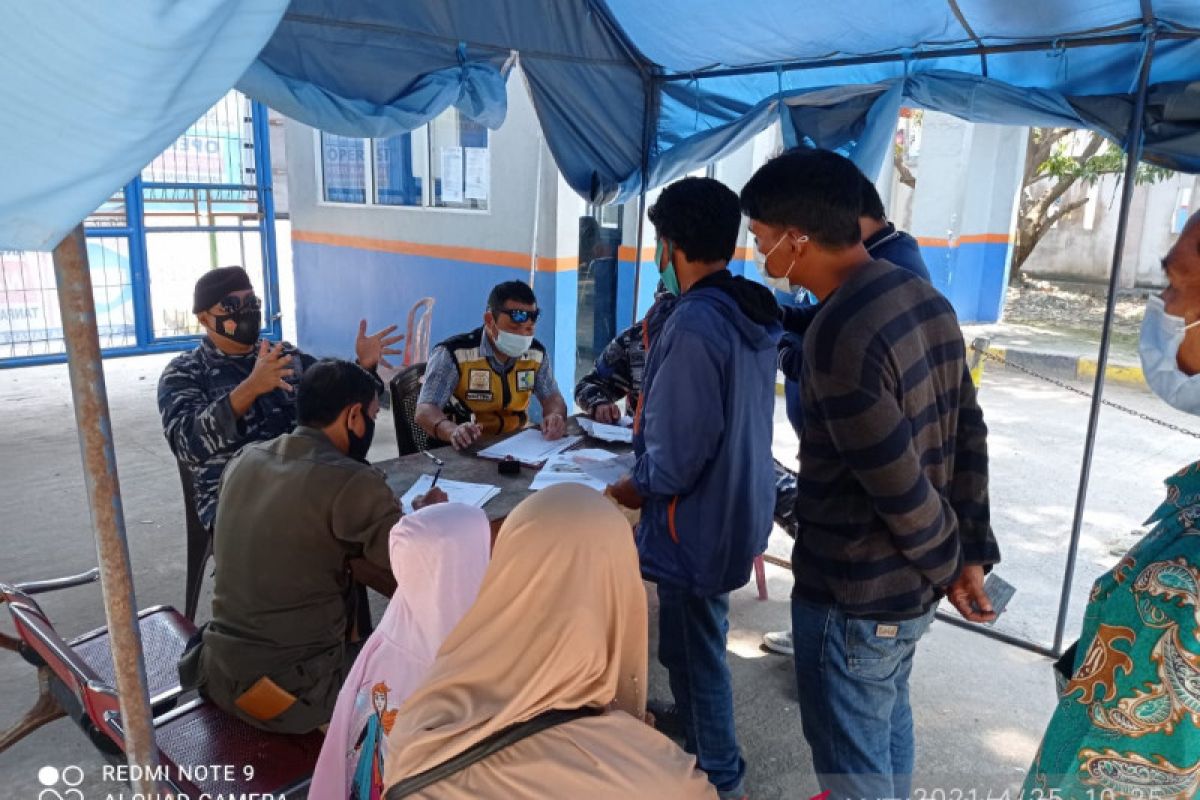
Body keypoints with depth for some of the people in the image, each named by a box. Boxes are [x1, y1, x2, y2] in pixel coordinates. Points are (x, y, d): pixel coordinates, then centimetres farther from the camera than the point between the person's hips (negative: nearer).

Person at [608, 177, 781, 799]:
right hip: (739, 505, 9)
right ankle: (697, 734, 49)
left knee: (692, 651, 11)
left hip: (700, 518, -9)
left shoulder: (693, 327, -28)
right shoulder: (750, 314, 2)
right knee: (697, 641, 28)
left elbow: (679, 453, -26)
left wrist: (635, 488, -8)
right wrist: (647, 419, 15)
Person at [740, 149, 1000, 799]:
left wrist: (949, 565, -5)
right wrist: (971, 552, 8)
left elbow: (897, 482, -24)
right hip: (910, 581, 9)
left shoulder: (840, 333, -28)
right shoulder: (924, 297, 1)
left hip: (854, 594, -9)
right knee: (889, 721, 29)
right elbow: (968, 435, 4)